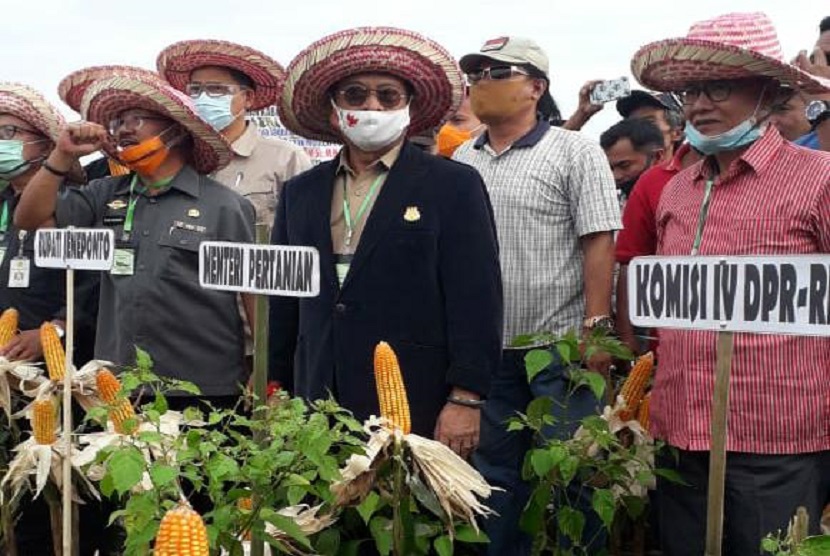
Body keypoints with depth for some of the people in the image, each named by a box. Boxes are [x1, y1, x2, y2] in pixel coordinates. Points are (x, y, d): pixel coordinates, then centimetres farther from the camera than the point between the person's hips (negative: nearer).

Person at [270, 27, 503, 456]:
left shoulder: (454, 186, 0)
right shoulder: (300, 193, 14)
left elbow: (476, 302, -5)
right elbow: (283, 303, 17)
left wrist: (465, 400, -11)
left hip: (419, 414, -4)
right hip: (317, 408, 4)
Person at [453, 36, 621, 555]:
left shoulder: (576, 152, -5)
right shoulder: (462, 160, 11)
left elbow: (599, 245, -10)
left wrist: (595, 329, -16)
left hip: (560, 346, -5)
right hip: (485, 348, 5)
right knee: (496, 471, 15)